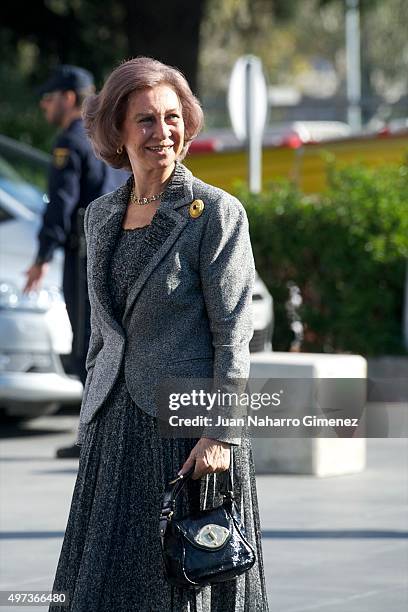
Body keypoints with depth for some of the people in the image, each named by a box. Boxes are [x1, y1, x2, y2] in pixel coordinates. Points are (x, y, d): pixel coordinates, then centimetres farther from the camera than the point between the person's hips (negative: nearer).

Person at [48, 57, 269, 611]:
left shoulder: (217, 213, -7)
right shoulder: (101, 215, 11)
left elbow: (233, 336, -9)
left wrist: (221, 435, -15)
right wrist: (90, 422, 16)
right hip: (115, 427, 6)